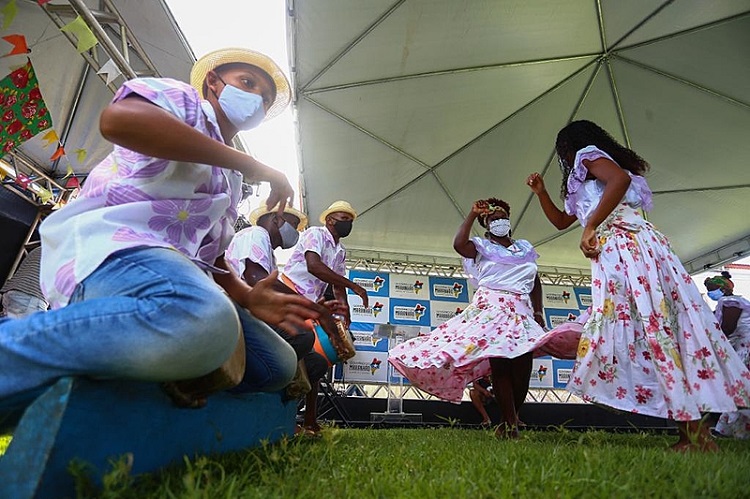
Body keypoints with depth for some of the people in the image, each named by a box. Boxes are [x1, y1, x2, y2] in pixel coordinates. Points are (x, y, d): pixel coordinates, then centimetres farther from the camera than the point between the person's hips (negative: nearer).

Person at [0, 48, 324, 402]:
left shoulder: (231, 181, 29)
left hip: (180, 274, 9)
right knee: (203, 321, -40)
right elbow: (117, 119, -16)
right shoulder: (182, 98, 10)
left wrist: (249, 298, 1)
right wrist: (251, 163, -11)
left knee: (279, 365, 1)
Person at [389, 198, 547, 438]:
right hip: (491, 308, -4)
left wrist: (538, 311, 11)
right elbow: (459, 244, -14)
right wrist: (472, 214, -6)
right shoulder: (482, 246, 8)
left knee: (523, 366, -5)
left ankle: (510, 420, 12)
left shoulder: (525, 247, 22)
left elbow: (535, 282, 22)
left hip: (521, 312, 4)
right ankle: (510, 423, -6)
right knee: (500, 364, -15)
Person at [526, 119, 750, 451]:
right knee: (656, 327, 2)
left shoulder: (588, 154, 7)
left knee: (651, 327, -14)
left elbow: (621, 178, -16)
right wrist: (541, 192, 34)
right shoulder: (582, 183, 32)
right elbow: (561, 221, 39)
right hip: (618, 252, 9)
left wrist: (590, 227, -17)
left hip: (624, 245, -9)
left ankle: (696, 433, -12)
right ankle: (691, 431, 4)